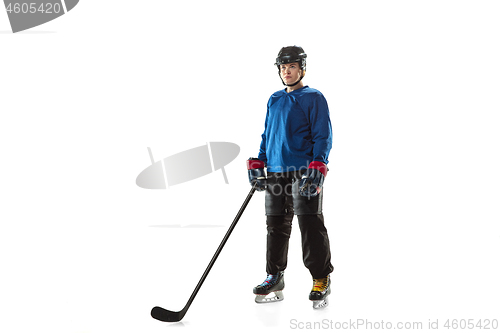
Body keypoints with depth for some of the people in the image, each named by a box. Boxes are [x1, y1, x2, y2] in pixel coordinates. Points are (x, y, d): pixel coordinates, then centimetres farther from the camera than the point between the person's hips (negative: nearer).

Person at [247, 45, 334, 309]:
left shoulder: (313, 98, 0)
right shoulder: (274, 100, 19)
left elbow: (323, 136, -6)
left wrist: (317, 168, -17)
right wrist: (258, 164, 14)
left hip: (304, 172, -6)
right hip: (276, 173, 6)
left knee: (310, 225, -7)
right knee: (276, 226, 8)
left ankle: (321, 280, 4)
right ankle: (275, 279, 17)